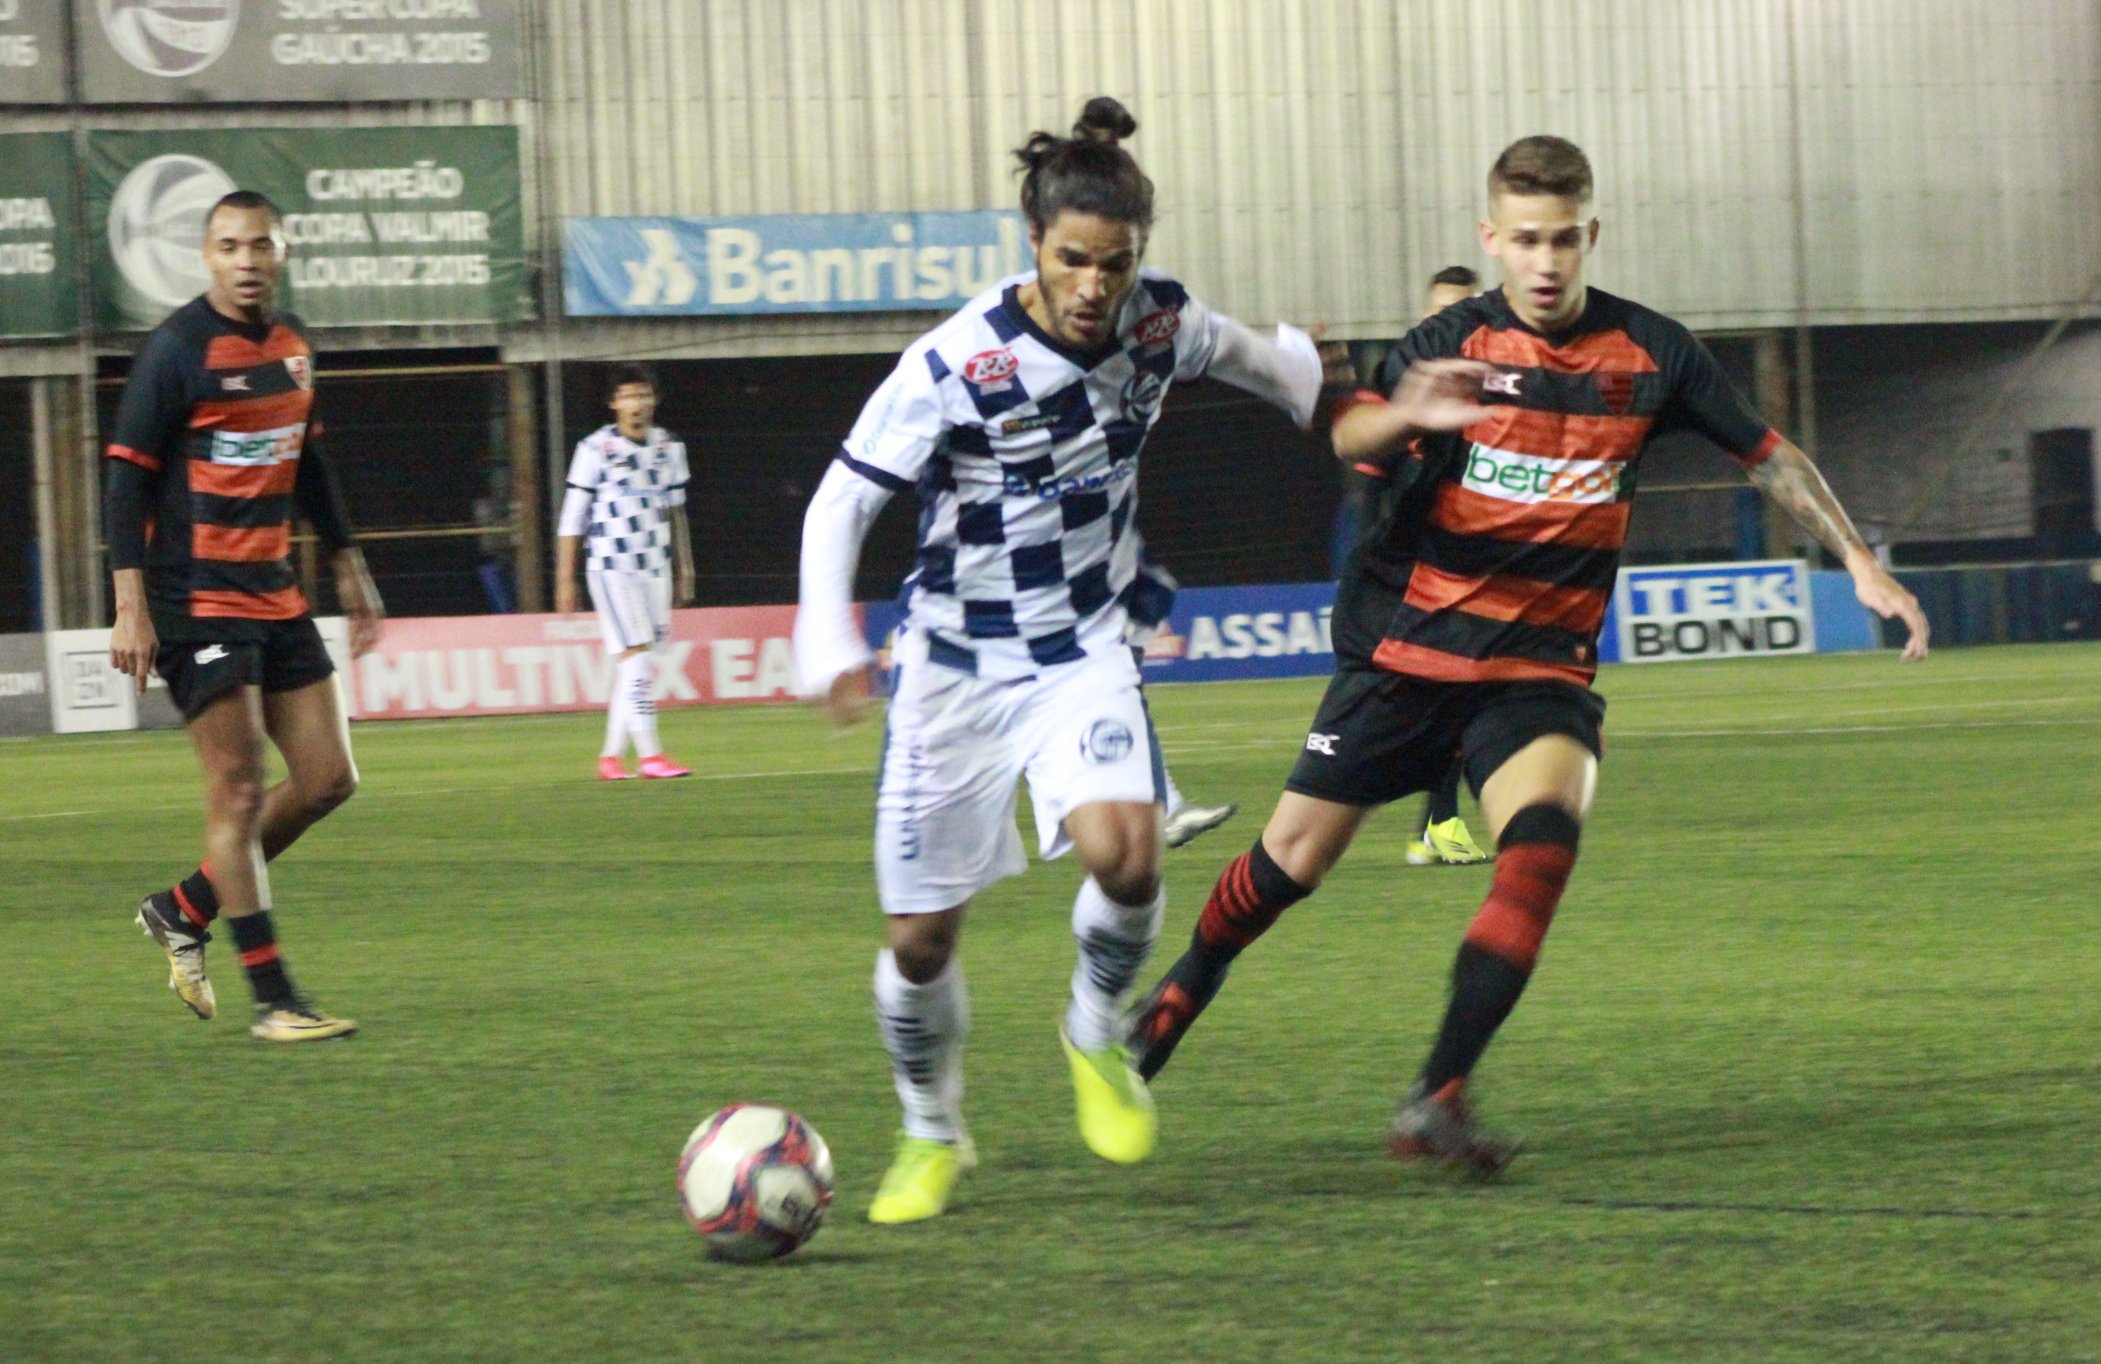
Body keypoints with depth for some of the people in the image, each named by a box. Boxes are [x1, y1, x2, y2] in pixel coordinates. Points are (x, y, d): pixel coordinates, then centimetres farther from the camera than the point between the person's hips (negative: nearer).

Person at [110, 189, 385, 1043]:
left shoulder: (292, 343, 11)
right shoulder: (177, 349, -11)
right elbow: (128, 479, -12)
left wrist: (347, 567, 26)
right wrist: (131, 609, -19)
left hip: (274, 596, 8)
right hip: (197, 602, -8)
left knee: (327, 779, 6)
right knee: (238, 789, -8)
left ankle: (182, 912, 22)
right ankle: (273, 1000, -4)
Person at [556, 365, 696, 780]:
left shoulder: (669, 447, 9)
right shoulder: (596, 450, -7)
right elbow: (573, 518, -5)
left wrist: (684, 569, 19)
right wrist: (565, 580, -7)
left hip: (655, 568, 5)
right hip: (612, 569, -5)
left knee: (636, 667, 3)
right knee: (636, 657, -13)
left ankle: (611, 755, 10)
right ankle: (648, 754, -14)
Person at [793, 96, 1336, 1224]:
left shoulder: (1158, 322, -9)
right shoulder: (955, 367, -22)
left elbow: (1241, 355, 15)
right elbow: (841, 500, -17)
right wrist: (827, 645, -29)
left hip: (1083, 654, 2)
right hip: (957, 666, -2)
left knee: (1123, 853, -26)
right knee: (922, 934, 2)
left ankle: (1097, 1038, 5)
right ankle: (932, 1140, 29)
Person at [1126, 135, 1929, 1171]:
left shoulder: (1651, 353, -2)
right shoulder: (1453, 346, -8)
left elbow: (1767, 455, 9)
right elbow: (1347, 437, -26)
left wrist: (1857, 561, 1)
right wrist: (1406, 415, -48)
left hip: (1540, 666, 1)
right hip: (1406, 645, -1)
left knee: (1543, 844, -26)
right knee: (1294, 856, 4)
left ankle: (1437, 1102, -24)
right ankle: (1187, 986, 36)